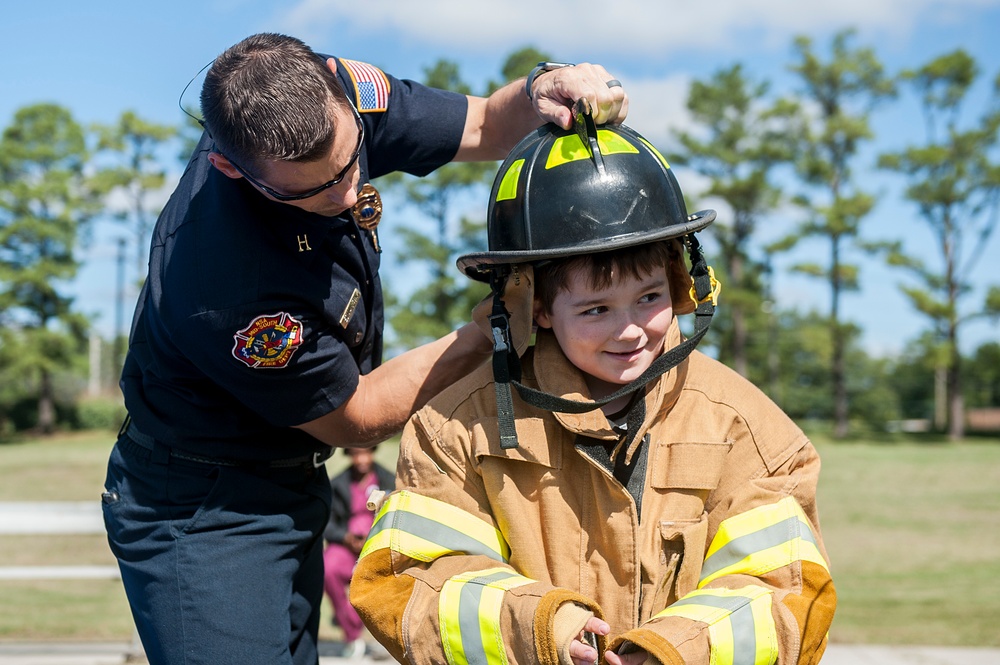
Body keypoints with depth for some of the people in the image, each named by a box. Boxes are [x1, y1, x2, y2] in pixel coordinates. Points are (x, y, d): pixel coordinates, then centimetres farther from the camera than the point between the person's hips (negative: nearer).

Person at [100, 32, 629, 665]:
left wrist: (540, 89, -23)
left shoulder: (335, 92, -17)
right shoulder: (222, 288, -37)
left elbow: (484, 127, 0)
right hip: (201, 513, -8)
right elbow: (357, 420, -19)